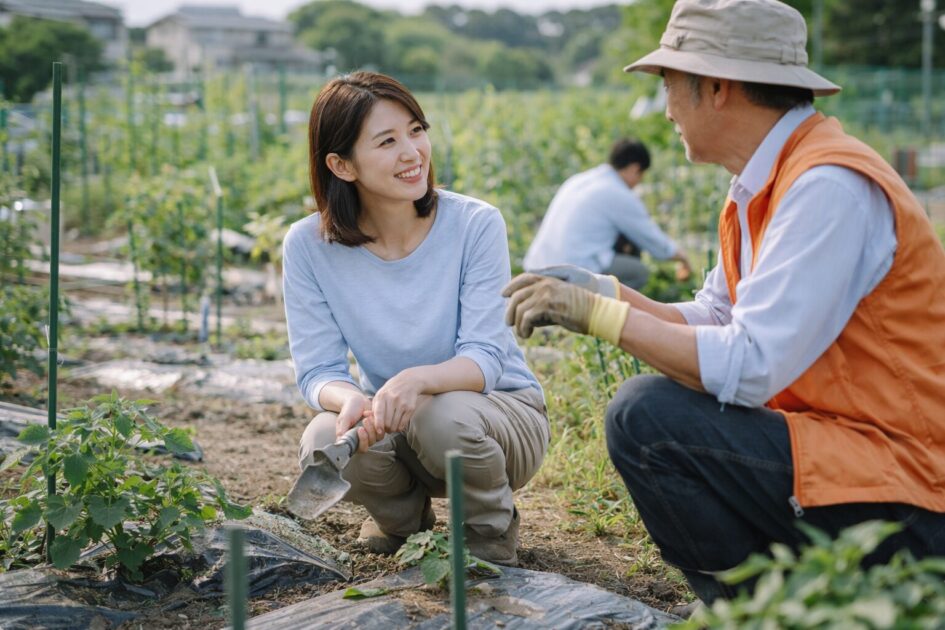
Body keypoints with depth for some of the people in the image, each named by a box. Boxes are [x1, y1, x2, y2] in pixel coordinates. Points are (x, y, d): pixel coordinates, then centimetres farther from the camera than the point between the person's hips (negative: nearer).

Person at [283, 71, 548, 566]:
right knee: (324, 444, -30)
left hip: (500, 410, -2)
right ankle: (403, 518, 7)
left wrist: (418, 379, -43)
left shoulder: (475, 224, -17)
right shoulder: (308, 246, -12)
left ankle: (491, 533, -2)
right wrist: (349, 398, -37)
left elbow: (485, 358, -21)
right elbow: (318, 369, -11)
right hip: (392, 426, 2)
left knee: (442, 415, -36)